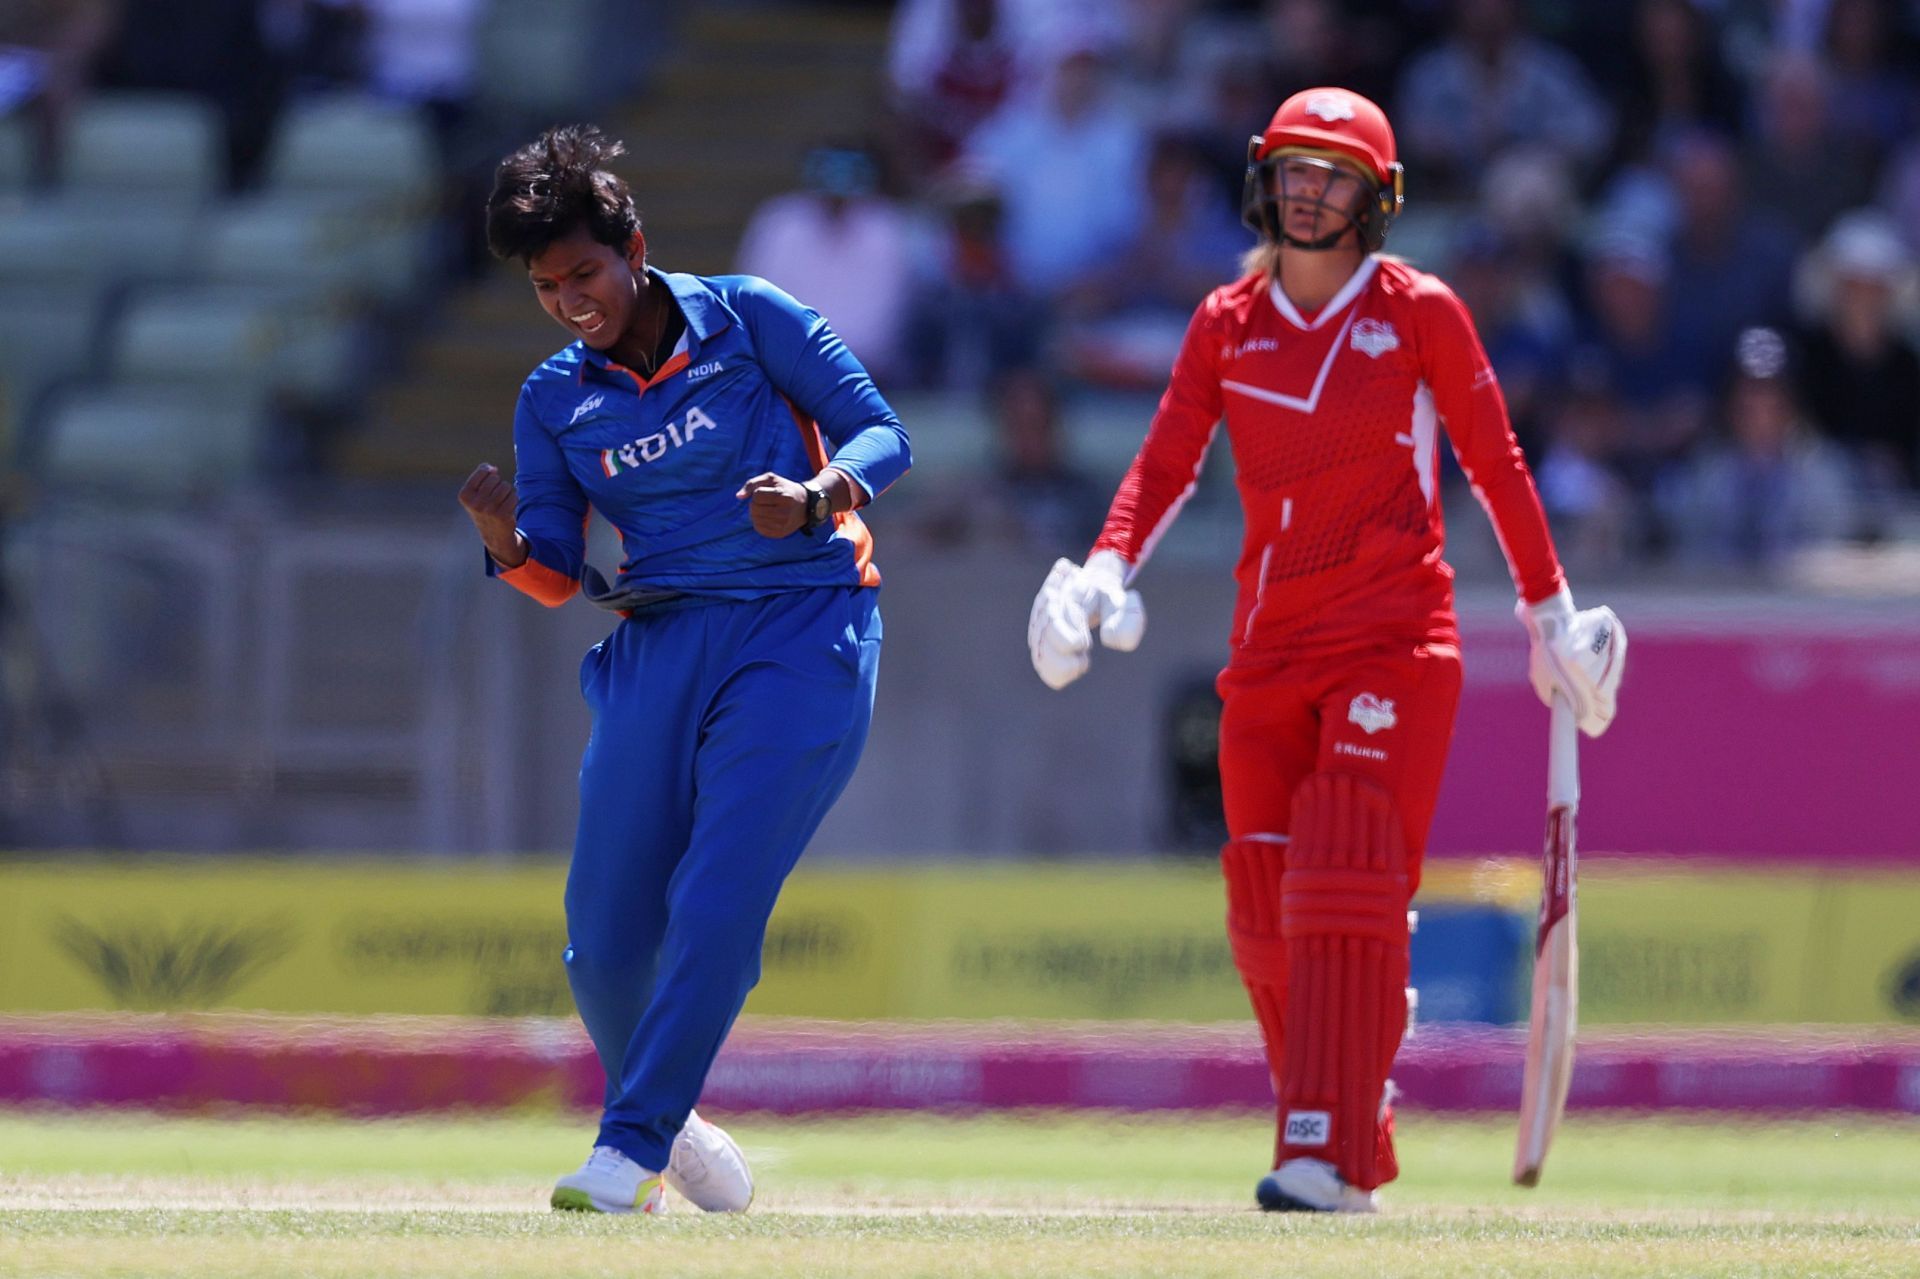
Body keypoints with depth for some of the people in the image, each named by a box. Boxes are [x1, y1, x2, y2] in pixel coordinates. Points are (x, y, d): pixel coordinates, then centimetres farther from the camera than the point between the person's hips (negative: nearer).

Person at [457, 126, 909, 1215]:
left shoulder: (748, 318, 0)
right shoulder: (555, 402, 9)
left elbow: (883, 435, 0)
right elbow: (558, 577, 6)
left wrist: (816, 495, -20)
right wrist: (507, 540, -16)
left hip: (804, 635, -4)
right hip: (660, 647, 4)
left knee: (716, 905, -17)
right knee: (606, 937, -1)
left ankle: (633, 1148, -13)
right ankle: (663, 1118, 25)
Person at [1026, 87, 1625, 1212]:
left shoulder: (1418, 314, 1)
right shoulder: (1227, 325, 11)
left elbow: (1495, 462, 8)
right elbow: (1167, 463, 5)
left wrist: (1550, 609, 10)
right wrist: (1107, 570, -12)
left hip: (1395, 643, -5)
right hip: (1270, 645, 5)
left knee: (1346, 893, -16)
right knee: (1267, 918, 2)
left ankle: (1332, 1160, -20)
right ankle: (1347, 1121, 17)